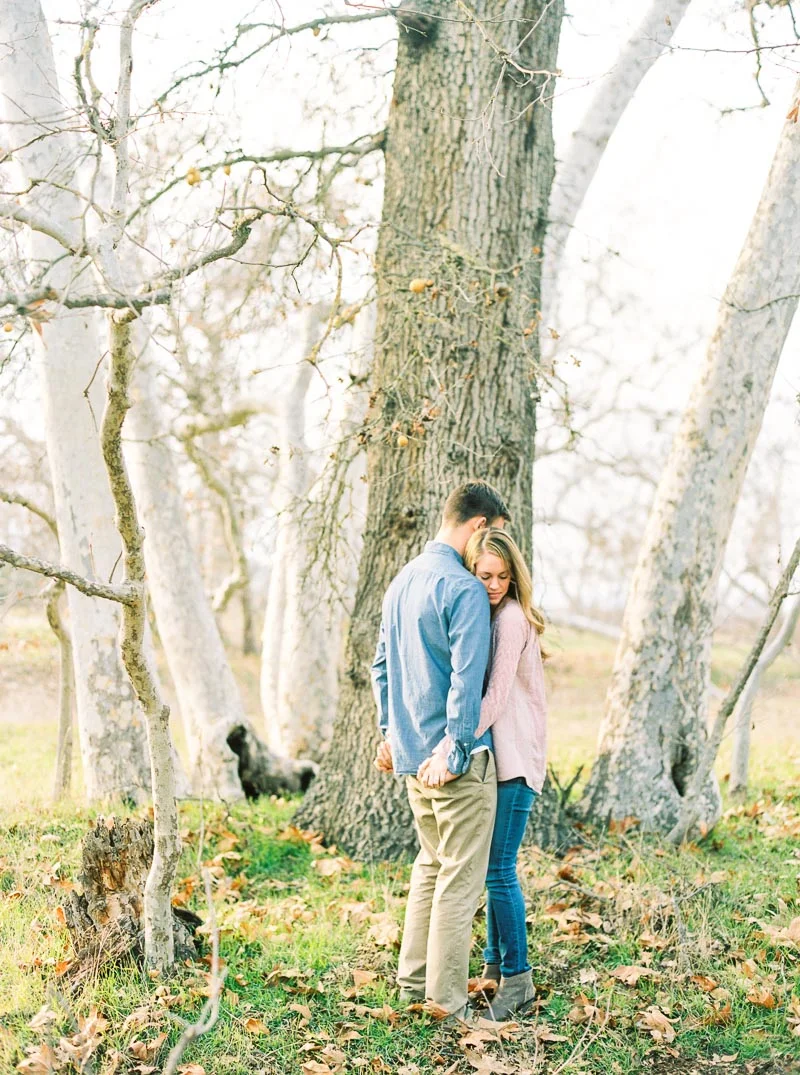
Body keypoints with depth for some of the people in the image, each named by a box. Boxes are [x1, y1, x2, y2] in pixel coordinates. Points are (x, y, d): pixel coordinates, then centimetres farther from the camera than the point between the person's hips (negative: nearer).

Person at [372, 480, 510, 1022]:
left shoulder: (402, 581, 12)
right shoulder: (464, 590, -16)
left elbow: (382, 665, 18)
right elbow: (467, 678, -21)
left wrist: (390, 731, 24)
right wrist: (458, 751, -18)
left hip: (411, 753, 9)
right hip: (456, 755, -9)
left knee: (432, 864, 21)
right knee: (461, 877, 0)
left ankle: (413, 977, 26)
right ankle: (447, 998, 5)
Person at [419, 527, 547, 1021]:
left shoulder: (511, 617, -14)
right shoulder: (485, 615, 13)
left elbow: (493, 699, -21)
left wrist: (446, 752, -26)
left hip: (515, 758, -9)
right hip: (494, 756, 9)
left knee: (498, 870, -8)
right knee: (495, 866, 16)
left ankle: (518, 980, 1)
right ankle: (496, 963, 27)